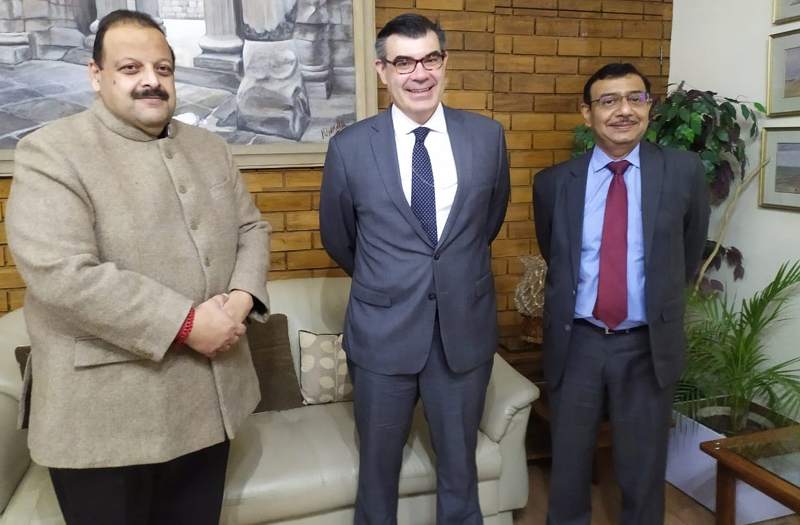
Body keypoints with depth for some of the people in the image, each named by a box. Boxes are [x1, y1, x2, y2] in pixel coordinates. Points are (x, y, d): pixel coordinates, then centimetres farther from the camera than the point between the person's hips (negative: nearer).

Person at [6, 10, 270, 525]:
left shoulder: (210, 148, 9)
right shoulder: (51, 153, -11)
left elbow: (251, 229, 11)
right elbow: (62, 274, -21)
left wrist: (242, 296, -9)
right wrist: (185, 324, -21)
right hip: (108, 413, -5)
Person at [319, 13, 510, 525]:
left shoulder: (488, 135, -2)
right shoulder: (350, 147, -7)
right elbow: (338, 238, 7)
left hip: (467, 328, 2)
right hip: (382, 331, -1)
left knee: (460, 463, 18)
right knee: (378, 465, 17)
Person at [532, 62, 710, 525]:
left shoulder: (685, 172, -4)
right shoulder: (554, 183, -3)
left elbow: (690, 251, 11)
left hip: (649, 345, 0)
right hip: (576, 343, 1)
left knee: (644, 469, 16)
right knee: (569, 466, 16)